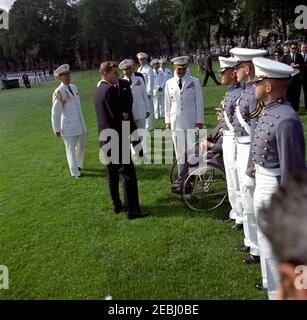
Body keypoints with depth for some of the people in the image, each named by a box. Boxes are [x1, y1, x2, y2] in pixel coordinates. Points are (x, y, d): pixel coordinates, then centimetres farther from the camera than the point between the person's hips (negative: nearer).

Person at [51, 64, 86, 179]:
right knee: (71, 149, 4)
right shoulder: (59, 92, -15)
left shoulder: (74, 87, 6)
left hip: (80, 123, 7)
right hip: (68, 125, -7)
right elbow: (55, 112, -15)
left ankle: (78, 165, 40)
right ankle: (75, 172, 15)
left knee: (81, 145, 19)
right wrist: (56, 129, -14)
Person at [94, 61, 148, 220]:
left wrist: (125, 114, -3)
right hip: (116, 139, -10)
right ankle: (132, 210, -2)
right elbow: (117, 117, -21)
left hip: (105, 139, 10)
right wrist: (131, 131, -9)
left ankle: (117, 205, 26)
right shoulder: (110, 90, -18)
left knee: (113, 174, 16)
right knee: (128, 173, -5)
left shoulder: (98, 90, 12)